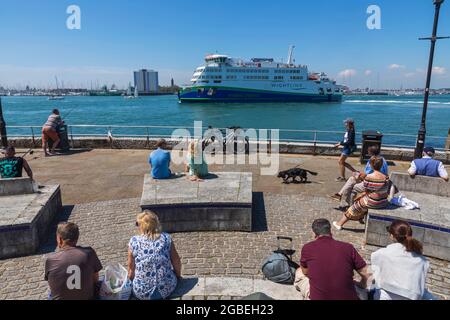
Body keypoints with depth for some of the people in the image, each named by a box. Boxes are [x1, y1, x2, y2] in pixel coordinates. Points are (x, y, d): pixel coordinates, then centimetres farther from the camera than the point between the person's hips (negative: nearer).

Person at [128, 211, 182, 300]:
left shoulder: (134, 242, -9)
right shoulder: (166, 238, -6)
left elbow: (131, 269, -3)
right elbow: (176, 262, 1)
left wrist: (130, 281, 18)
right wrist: (178, 276, 21)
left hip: (142, 293, 0)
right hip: (167, 289, 1)